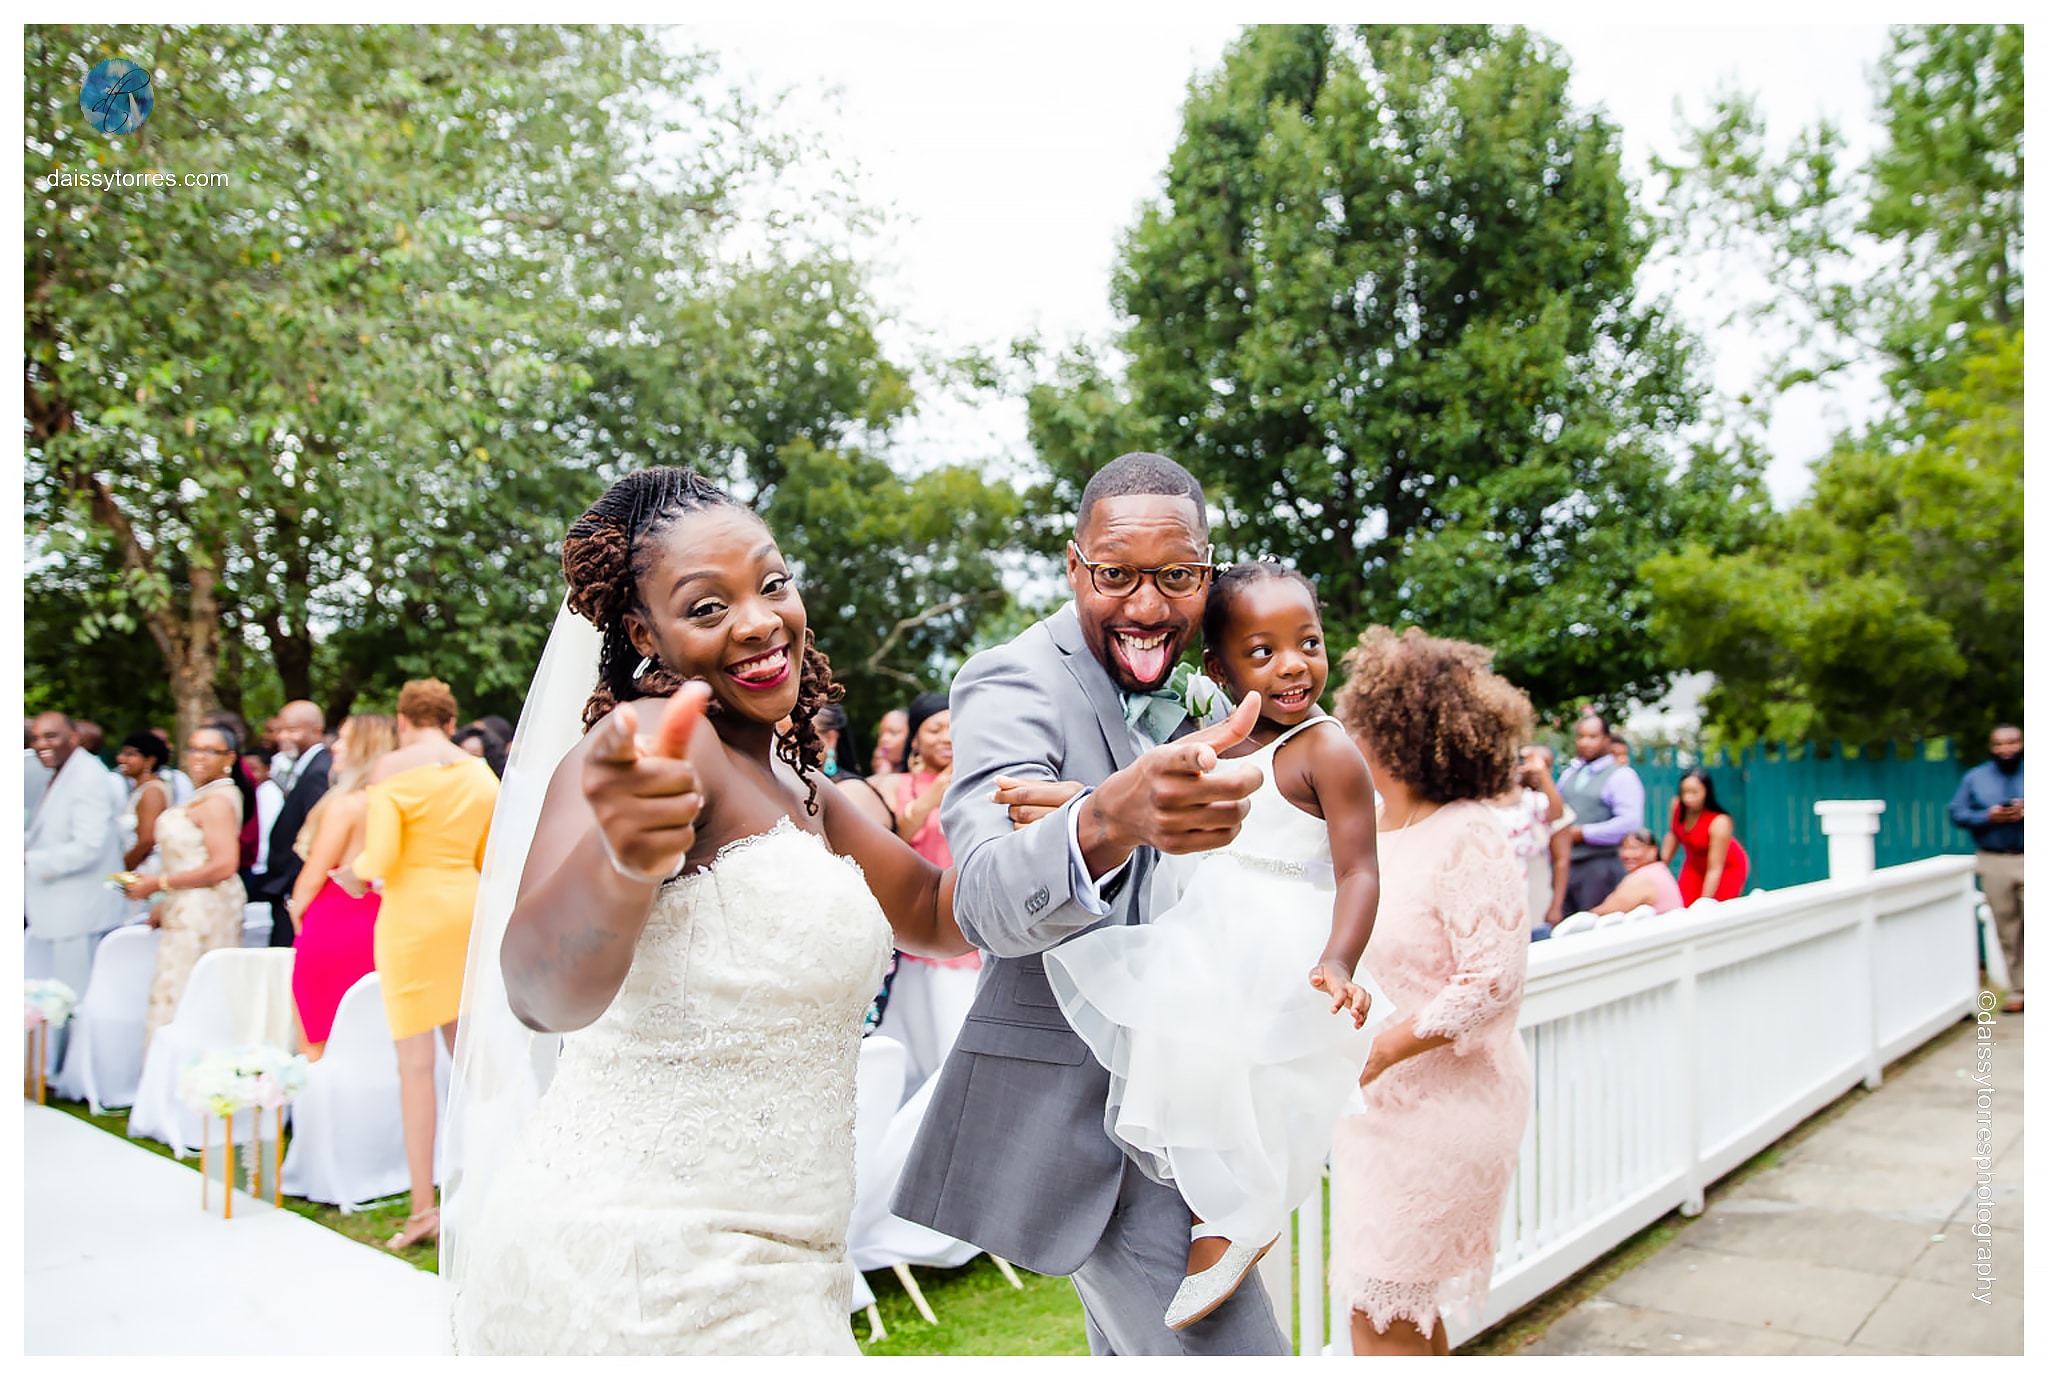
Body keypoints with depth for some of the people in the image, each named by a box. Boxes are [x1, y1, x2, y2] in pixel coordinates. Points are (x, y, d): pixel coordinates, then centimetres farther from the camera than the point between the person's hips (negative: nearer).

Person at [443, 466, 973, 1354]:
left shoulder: (798, 790, 10)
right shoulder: (660, 744, -17)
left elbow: (934, 913, 16)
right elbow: (541, 990, -32)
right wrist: (620, 864, -54)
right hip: (632, 1265, -8)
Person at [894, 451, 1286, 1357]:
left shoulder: (1183, 696, 8)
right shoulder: (1014, 682, -17)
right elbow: (988, 901, -35)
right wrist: (1111, 817, -56)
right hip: (1072, 1106, -8)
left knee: (1131, 1352, 22)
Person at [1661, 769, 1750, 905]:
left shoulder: (1719, 823, -35)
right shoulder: (1676, 805, -21)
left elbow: (1715, 869, -30)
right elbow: (1673, 834, 2)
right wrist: (1660, 864, 6)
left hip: (1728, 867, -5)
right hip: (1695, 865, 5)